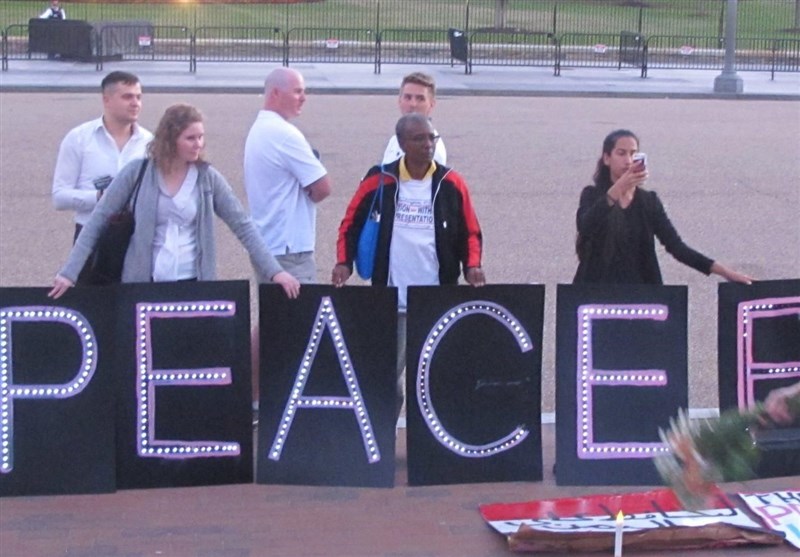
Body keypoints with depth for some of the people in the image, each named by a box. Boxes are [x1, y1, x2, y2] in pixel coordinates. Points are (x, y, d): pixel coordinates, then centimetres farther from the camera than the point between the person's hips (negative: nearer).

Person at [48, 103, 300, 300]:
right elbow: (97, 222, -1)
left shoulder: (208, 178, 1)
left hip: (193, 284, 1)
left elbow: (243, 227, 1)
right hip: (143, 284, -1)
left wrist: (274, 270, -8)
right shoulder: (138, 172, -3)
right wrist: (69, 272, -7)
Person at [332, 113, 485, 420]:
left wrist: (472, 266, -7)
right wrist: (344, 262, -4)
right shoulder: (379, 181, 0)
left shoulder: (451, 184, 3)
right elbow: (351, 224, 9)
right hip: (391, 299, -1)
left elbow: (470, 232, 10)